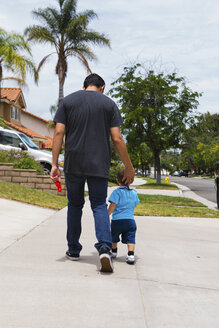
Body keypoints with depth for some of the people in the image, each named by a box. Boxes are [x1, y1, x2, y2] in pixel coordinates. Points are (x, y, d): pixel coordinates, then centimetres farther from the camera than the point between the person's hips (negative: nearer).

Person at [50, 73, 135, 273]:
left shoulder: (68, 101, 8)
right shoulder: (109, 103, 5)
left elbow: (59, 133, -1)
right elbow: (117, 139, -2)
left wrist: (54, 164, -1)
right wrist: (129, 167, 5)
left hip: (73, 164, 1)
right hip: (99, 165, -1)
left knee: (75, 205, 14)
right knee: (99, 205, 4)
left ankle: (73, 250, 21)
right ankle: (105, 247, -17)